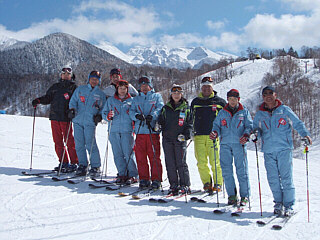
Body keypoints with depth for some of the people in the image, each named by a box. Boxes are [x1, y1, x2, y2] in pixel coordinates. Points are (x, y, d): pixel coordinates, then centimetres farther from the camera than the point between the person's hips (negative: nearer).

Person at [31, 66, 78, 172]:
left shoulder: (73, 87, 6)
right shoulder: (55, 86, 18)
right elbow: (48, 98, 18)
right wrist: (38, 100, 0)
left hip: (66, 117, -5)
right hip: (54, 117, 5)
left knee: (69, 141, -6)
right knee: (58, 141, 5)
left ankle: (74, 163, 2)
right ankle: (64, 162, 14)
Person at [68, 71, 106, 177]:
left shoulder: (101, 94, 11)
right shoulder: (80, 89, 14)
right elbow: (73, 101, 14)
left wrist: (99, 115, -4)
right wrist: (72, 109, -6)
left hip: (90, 122, -2)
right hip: (78, 121, 3)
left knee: (90, 145, -10)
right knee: (79, 144, 3)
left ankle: (96, 166, 1)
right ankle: (82, 165, 15)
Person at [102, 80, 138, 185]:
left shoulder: (131, 101, 11)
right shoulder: (110, 100, 17)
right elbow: (104, 113, 17)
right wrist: (108, 116, -4)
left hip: (127, 130, -3)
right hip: (114, 130, 3)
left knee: (128, 153, -9)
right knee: (117, 154, 2)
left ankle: (133, 175, -3)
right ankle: (122, 174, 13)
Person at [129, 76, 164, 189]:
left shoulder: (156, 96, 14)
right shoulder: (136, 99, 23)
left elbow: (160, 109, -2)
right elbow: (131, 111, 11)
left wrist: (152, 116, -21)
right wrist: (137, 115, -12)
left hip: (153, 130, -3)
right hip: (140, 131, 3)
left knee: (154, 156, -6)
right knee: (140, 156, 1)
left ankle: (156, 179, 2)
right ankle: (144, 179, 11)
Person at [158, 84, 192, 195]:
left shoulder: (186, 108, 7)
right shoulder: (166, 108, 15)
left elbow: (190, 123, 6)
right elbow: (161, 120, 22)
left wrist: (186, 134, -6)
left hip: (180, 139, -3)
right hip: (167, 138, 3)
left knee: (181, 163, -6)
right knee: (170, 163, 3)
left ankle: (185, 185, 4)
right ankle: (174, 185, 11)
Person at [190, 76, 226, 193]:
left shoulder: (219, 102, 8)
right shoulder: (195, 102, 16)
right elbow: (191, 118, 27)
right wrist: (192, 131, 18)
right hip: (199, 136, 3)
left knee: (215, 161, -8)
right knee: (201, 162, -2)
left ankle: (218, 183, 4)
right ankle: (207, 183, 11)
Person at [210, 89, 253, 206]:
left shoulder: (244, 112, 10)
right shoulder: (222, 113, 16)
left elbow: (249, 126, 5)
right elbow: (217, 125, 14)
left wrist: (246, 135, -14)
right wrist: (215, 132, -8)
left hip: (239, 144, -2)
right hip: (225, 144, 2)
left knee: (242, 171, -3)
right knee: (226, 171, 0)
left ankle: (245, 196, 7)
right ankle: (232, 195, 10)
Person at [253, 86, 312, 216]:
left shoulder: (284, 110, 6)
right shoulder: (260, 114, 13)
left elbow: (297, 123, 7)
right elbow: (254, 127, 20)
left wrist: (305, 134, -10)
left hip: (284, 148, -2)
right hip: (268, 151, 3)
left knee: (286, 178, -5)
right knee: (273, 179, 3)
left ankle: (289, 205, 4)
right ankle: (278, 203, 18)